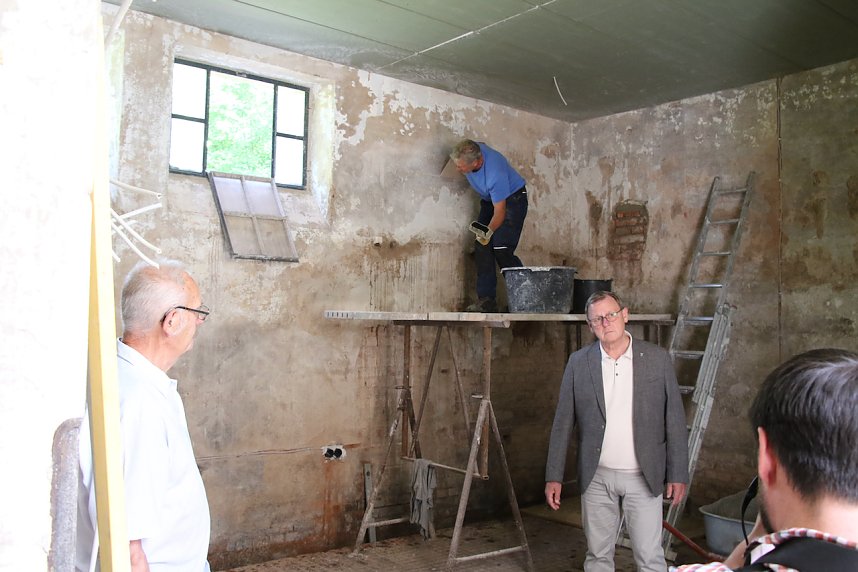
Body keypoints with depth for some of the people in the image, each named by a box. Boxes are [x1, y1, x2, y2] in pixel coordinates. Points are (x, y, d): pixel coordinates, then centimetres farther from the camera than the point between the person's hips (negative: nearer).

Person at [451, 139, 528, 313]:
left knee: (501, 250, -19)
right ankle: (487, 300, 0)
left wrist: (489, 231, -50)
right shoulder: (471, 153, -18)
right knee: (482, 249, -2)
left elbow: (500, 211, -34)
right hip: (489, 200, 8)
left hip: (512, 199, -8)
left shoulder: (495, 174, -39)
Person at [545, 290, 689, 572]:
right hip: (596, 477, 1)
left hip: (644, 476, -1)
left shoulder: (657, 358, -4)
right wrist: (554, 476, -1)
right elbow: (563, 423, 1)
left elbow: (674, 419, -1)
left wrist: (677, 474, -2)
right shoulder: (578, 362, -1)